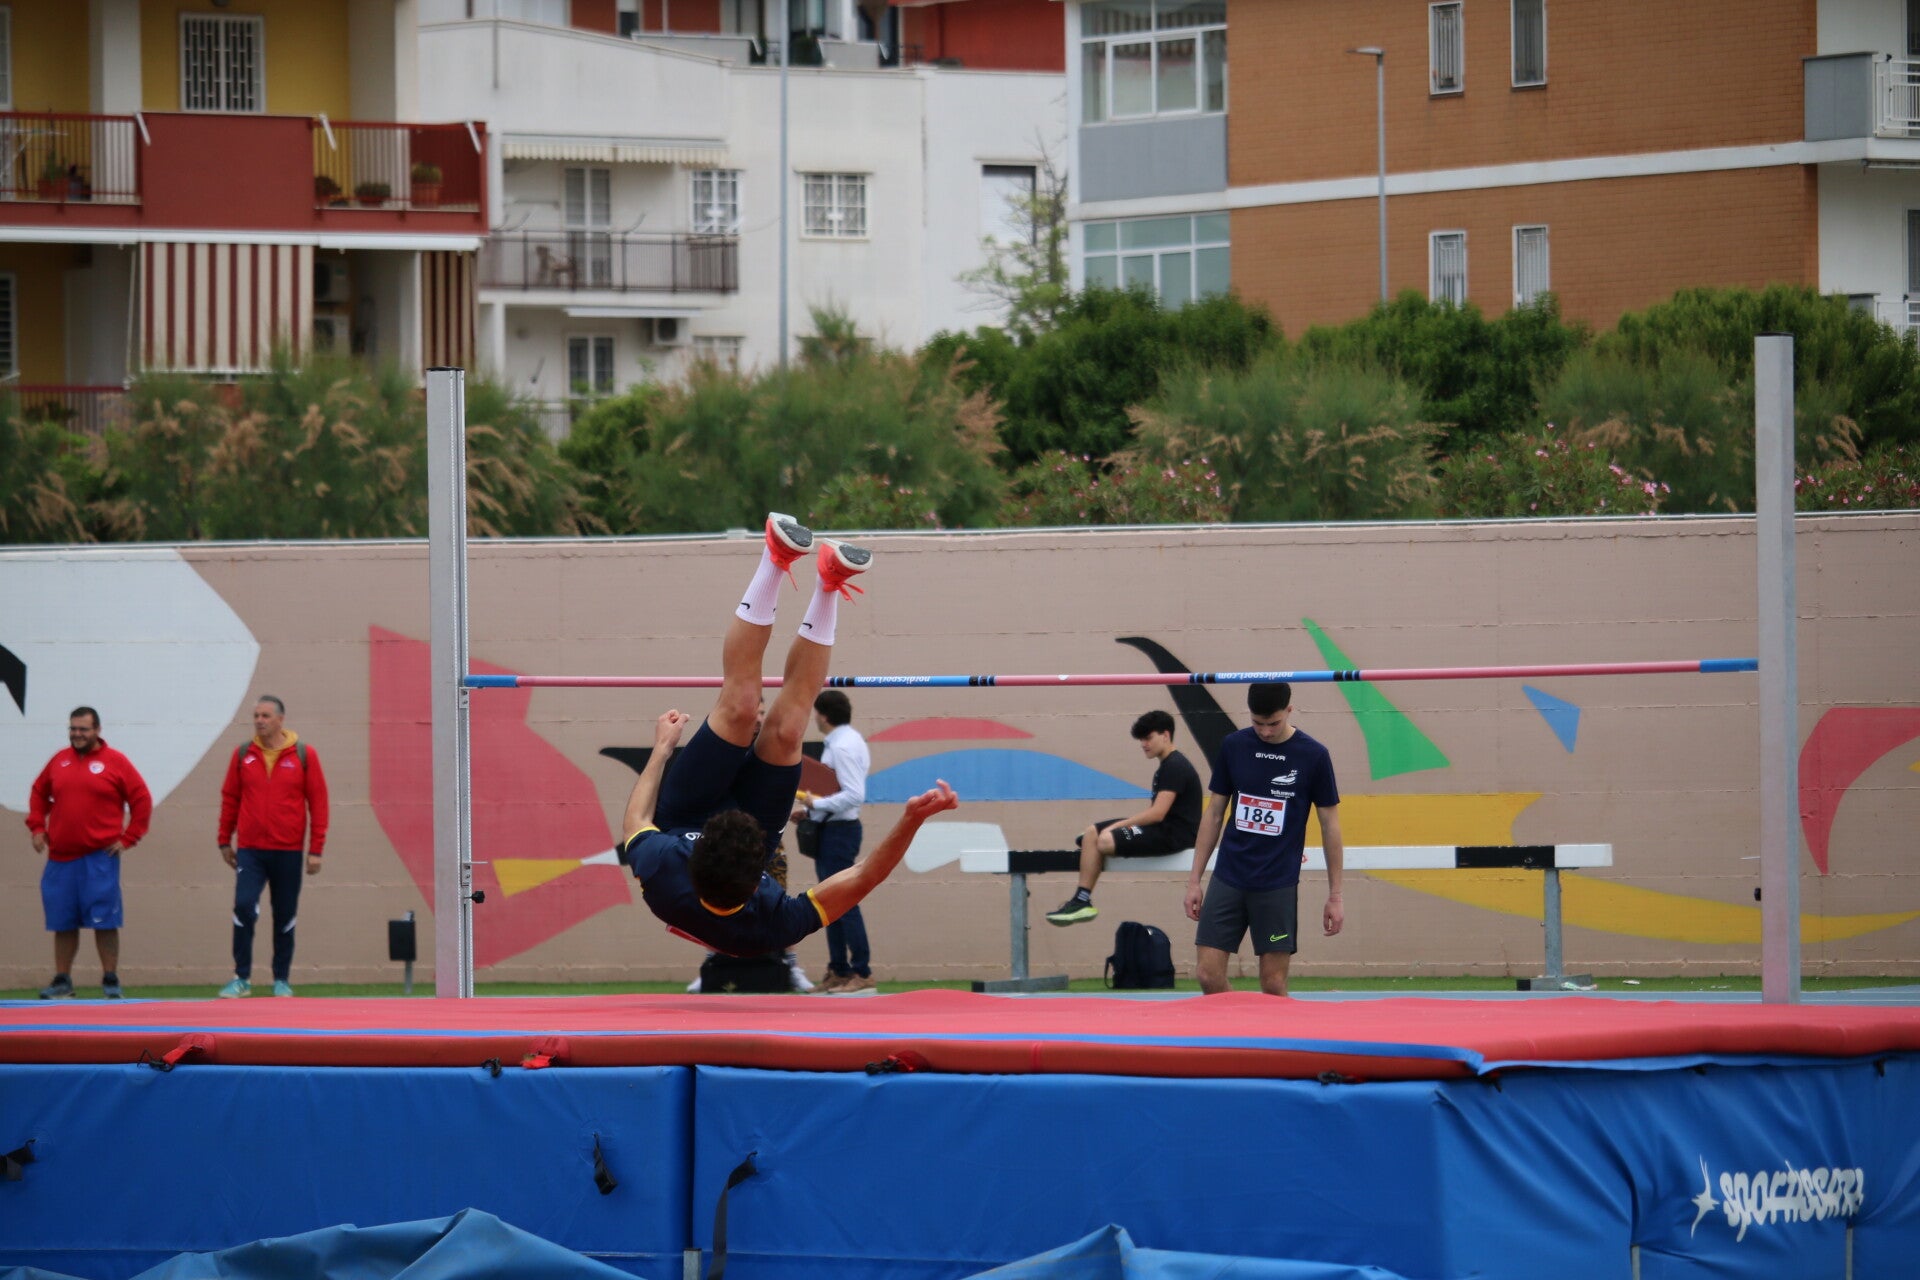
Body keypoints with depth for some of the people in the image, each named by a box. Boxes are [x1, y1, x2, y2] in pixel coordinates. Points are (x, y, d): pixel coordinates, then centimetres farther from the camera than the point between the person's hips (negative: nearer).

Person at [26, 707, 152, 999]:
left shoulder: (115, 762, -1)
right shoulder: (59, 761, 10)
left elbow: (142, 800, 0)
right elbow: (39, 793, 21)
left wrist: (128, 838, -4)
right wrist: (37, 827, 9)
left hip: (100, 857, -4)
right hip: (60, 856, 4)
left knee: (104, 921, -3)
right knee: (62, 922, 8)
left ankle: (111, 981, 4)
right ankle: (62, 981, 16)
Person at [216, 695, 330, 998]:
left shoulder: (304, 755, 0)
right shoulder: (243, 755, 5)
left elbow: (318, 802, 1)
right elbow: (229, 799, 11)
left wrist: (315, 849, -2)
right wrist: (225, 841, 10)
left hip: (289, 851, 0)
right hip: (250, 851, 0)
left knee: (285, 917, 6)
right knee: (244, 907, -13)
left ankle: (282, 980, 17)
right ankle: (241, 978, -6)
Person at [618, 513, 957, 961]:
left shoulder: (659, 878, -46)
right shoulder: (771, 930, -46)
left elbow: (634, 821, -21)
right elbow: (864, 876, -37)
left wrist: (662, 747, -7)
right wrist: (912, 821, -51)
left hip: (678, 824, 0)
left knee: (739, 708, -15)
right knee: (785, 730, -20)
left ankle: (777, 558, -1)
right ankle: (828, 586, -5)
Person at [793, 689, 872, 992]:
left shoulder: (842, 747, -19)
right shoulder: (849, 740, 14)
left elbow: (854, 795, -26)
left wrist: (816, 803, -20)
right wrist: (810, 809, 12)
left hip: (837, 831, -11)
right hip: (831, 831, 11)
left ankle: (862, 972, -9)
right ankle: (838, 970, 20)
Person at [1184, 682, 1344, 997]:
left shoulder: (1313, 756, -4)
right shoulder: (1233, 745, 4)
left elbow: (1330, 825, 2)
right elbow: (1214, 813, 11)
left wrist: (1335, 895, 1)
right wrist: (1194, 880, 8)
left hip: (1278, 885, -3)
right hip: (1228, 880, 3)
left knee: (1273, 985, -2)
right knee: (1209, 975, -4)